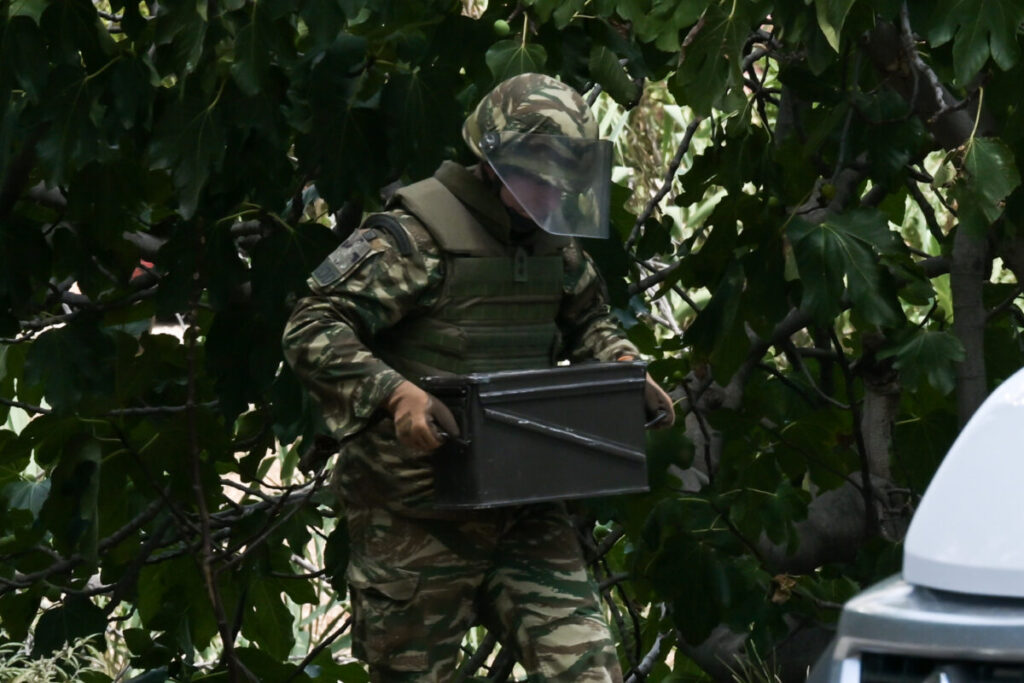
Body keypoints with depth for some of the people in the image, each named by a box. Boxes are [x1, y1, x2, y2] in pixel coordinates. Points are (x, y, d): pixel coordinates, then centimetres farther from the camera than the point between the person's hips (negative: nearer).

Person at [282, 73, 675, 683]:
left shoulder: (554, 246, 9)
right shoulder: (415, 239, -14)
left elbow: (588, 320, 28)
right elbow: (312, 332, -18)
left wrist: (626, 368, 7)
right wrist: (392, 393, -32)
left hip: (523, 510, 6)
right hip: (419, 519, -6)